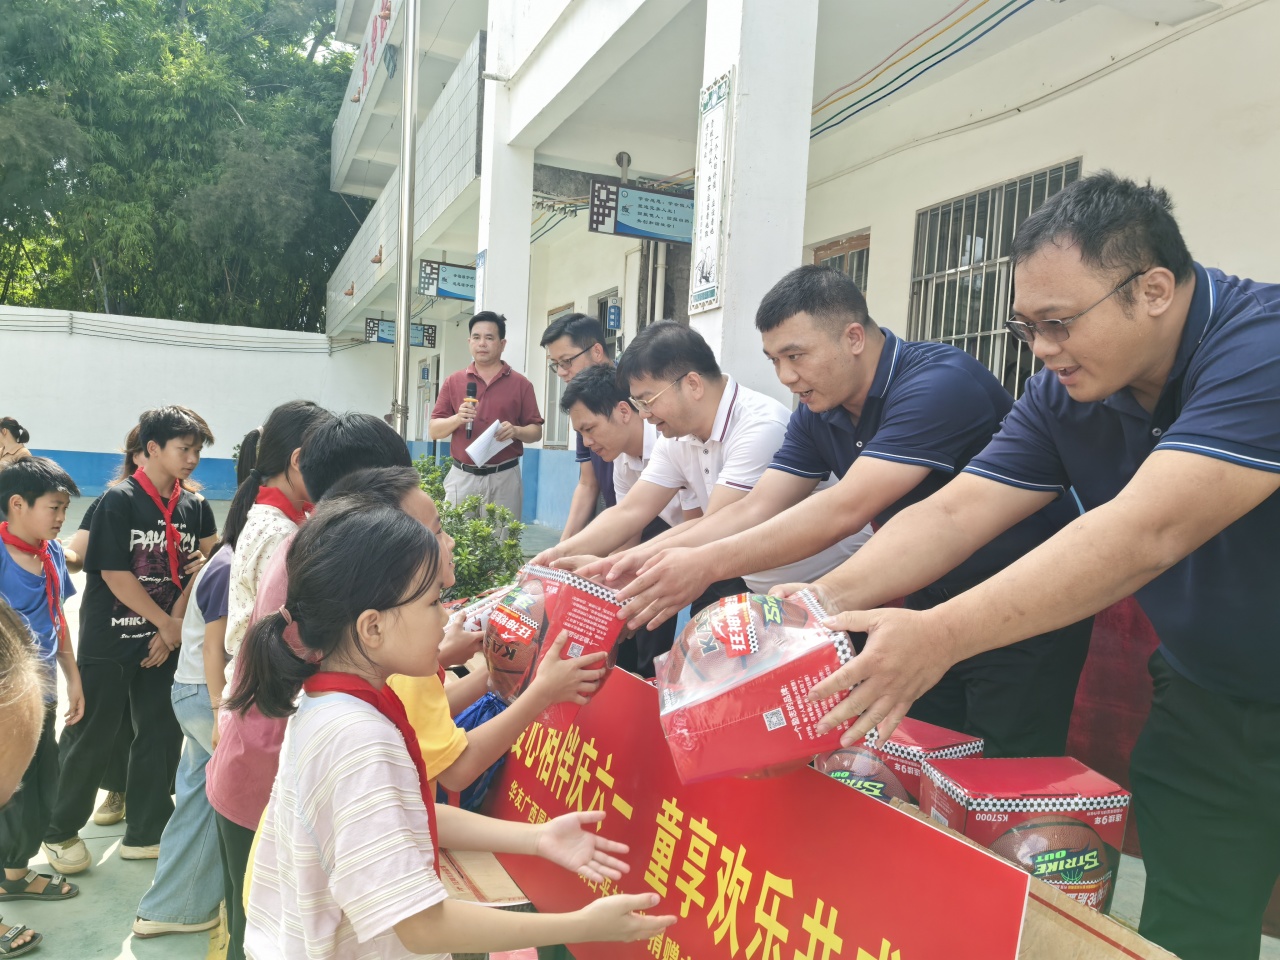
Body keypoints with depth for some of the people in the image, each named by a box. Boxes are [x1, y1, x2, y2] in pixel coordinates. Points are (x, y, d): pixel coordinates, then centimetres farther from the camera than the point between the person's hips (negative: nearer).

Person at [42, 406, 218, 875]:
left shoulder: (195, 508, 3)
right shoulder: (120, 500, -11)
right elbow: (114, 573, -15)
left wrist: (173, 627, -7)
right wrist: (167, 623, -12)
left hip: (164, 640, 5)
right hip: (108, 640, -5)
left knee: (162, 734, 8)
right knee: (90, 738, 6)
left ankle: (147, 831, 22)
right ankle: (60, 830, 26)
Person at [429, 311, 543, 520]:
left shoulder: (520, 384, 5)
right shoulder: (453, 382, 9)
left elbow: (536, 431, 5)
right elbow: (433, 430, 7)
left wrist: (516, 430, -16)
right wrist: (457, 419, -13)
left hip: (504, 478, -1)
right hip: (462, 477, 1)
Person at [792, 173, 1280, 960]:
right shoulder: (1065, 396, -7)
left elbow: (1147, 532, -38)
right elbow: (953, 515, -13)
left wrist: (940, 635, -46)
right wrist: (823, 601, -28)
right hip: (1207, 696, 5)